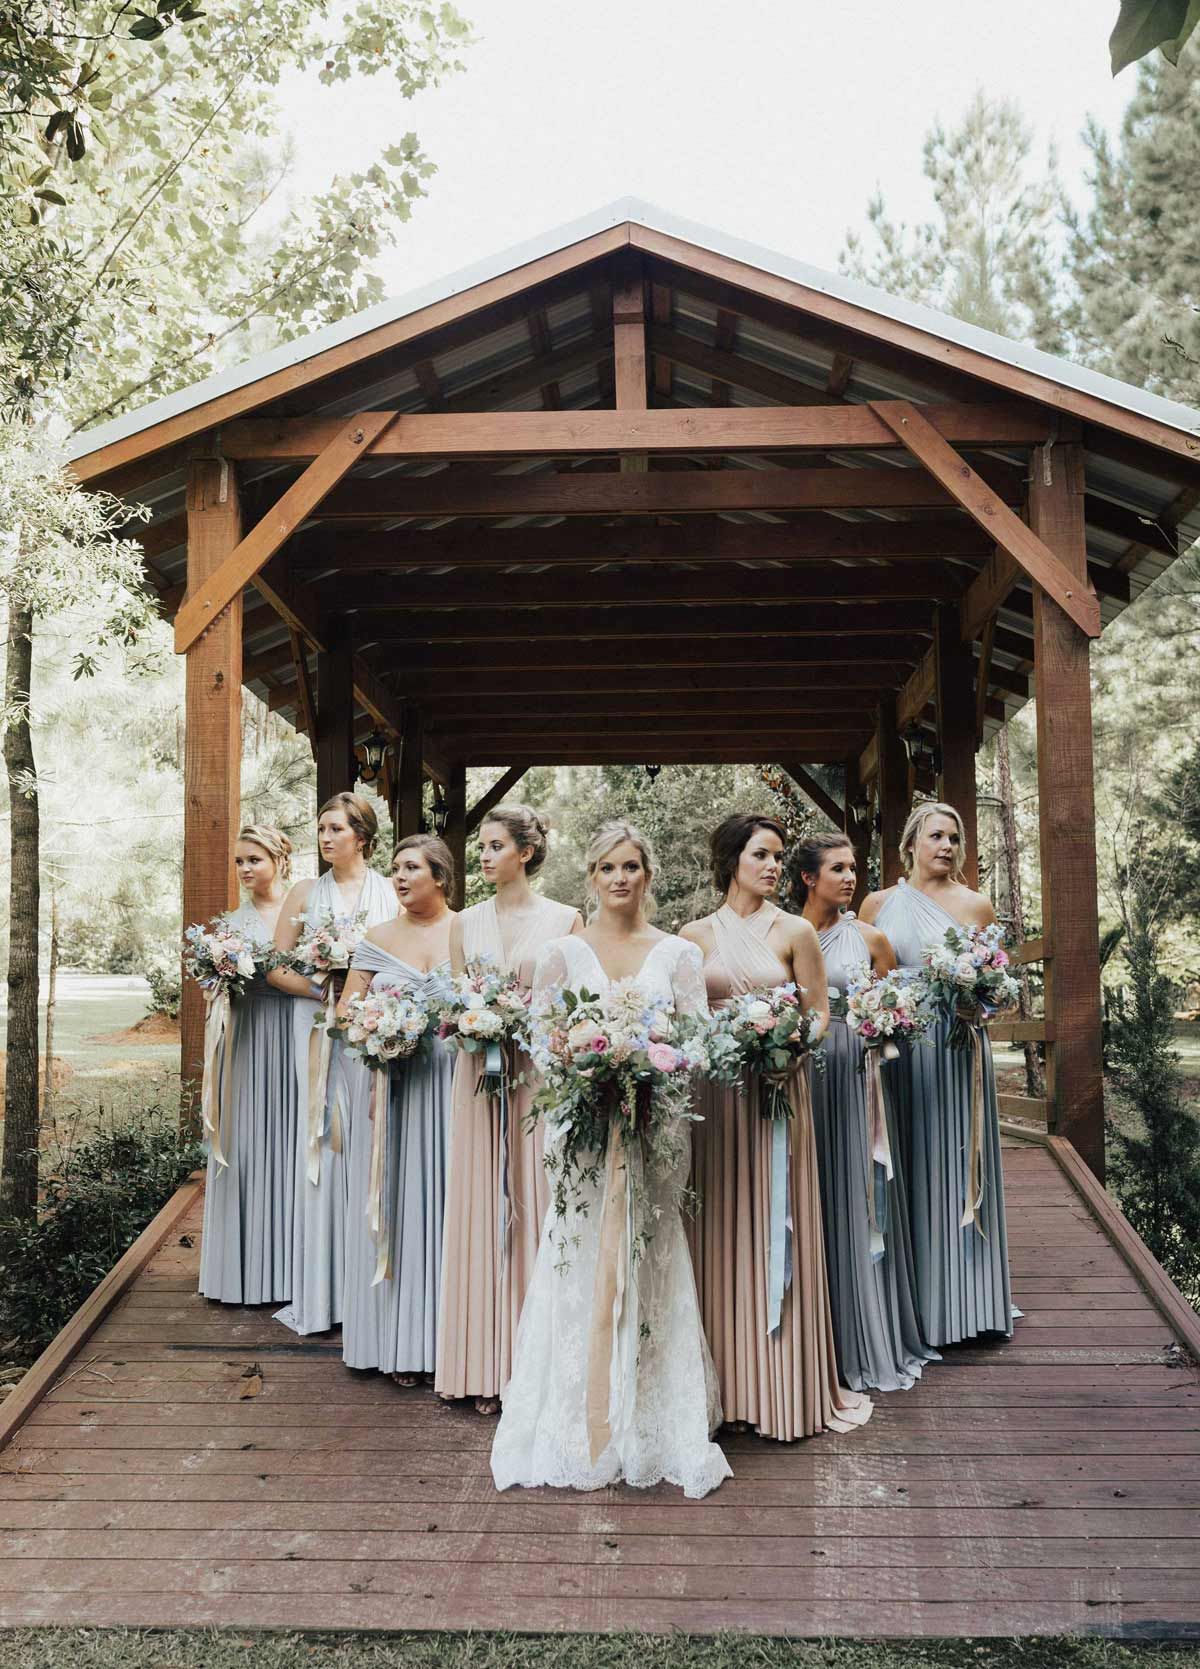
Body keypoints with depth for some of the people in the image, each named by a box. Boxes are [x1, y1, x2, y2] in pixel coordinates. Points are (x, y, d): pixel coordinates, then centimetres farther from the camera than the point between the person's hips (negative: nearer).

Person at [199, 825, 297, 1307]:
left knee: (289, 1142, 1)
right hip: (247, 1039, 2)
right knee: (246, 1144, 2)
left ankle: (289, 1263, 12)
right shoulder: (233, 922, 10)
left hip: (294, 1038, -2)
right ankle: (245, 1264, 11)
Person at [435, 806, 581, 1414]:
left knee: (538, 1206, 2)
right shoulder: (466, 922, 9)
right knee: (482, 1211, 4)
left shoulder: (564, 919, 1)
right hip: (480, 1076, 3)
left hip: (542, 1074, -2)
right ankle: (488, 1368, 13)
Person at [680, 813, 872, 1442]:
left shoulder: (795, 932, 3)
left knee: (777, 1231, 2)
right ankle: (727, 1382, 17)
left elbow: (819, 1013, 3)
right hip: (712, 1091, 1)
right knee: (720, 1232, 6)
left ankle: (788, 1387, 14)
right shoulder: (695, 935, 6)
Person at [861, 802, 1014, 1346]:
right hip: (894, 1049, 1)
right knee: (904, 1171, 5)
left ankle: (958, 1302, 14)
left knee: (952, 1167, 3)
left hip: (957, 1049, -1)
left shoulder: (976, 905, 6)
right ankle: (906, 1302, 15)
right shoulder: (878, 904, 8)